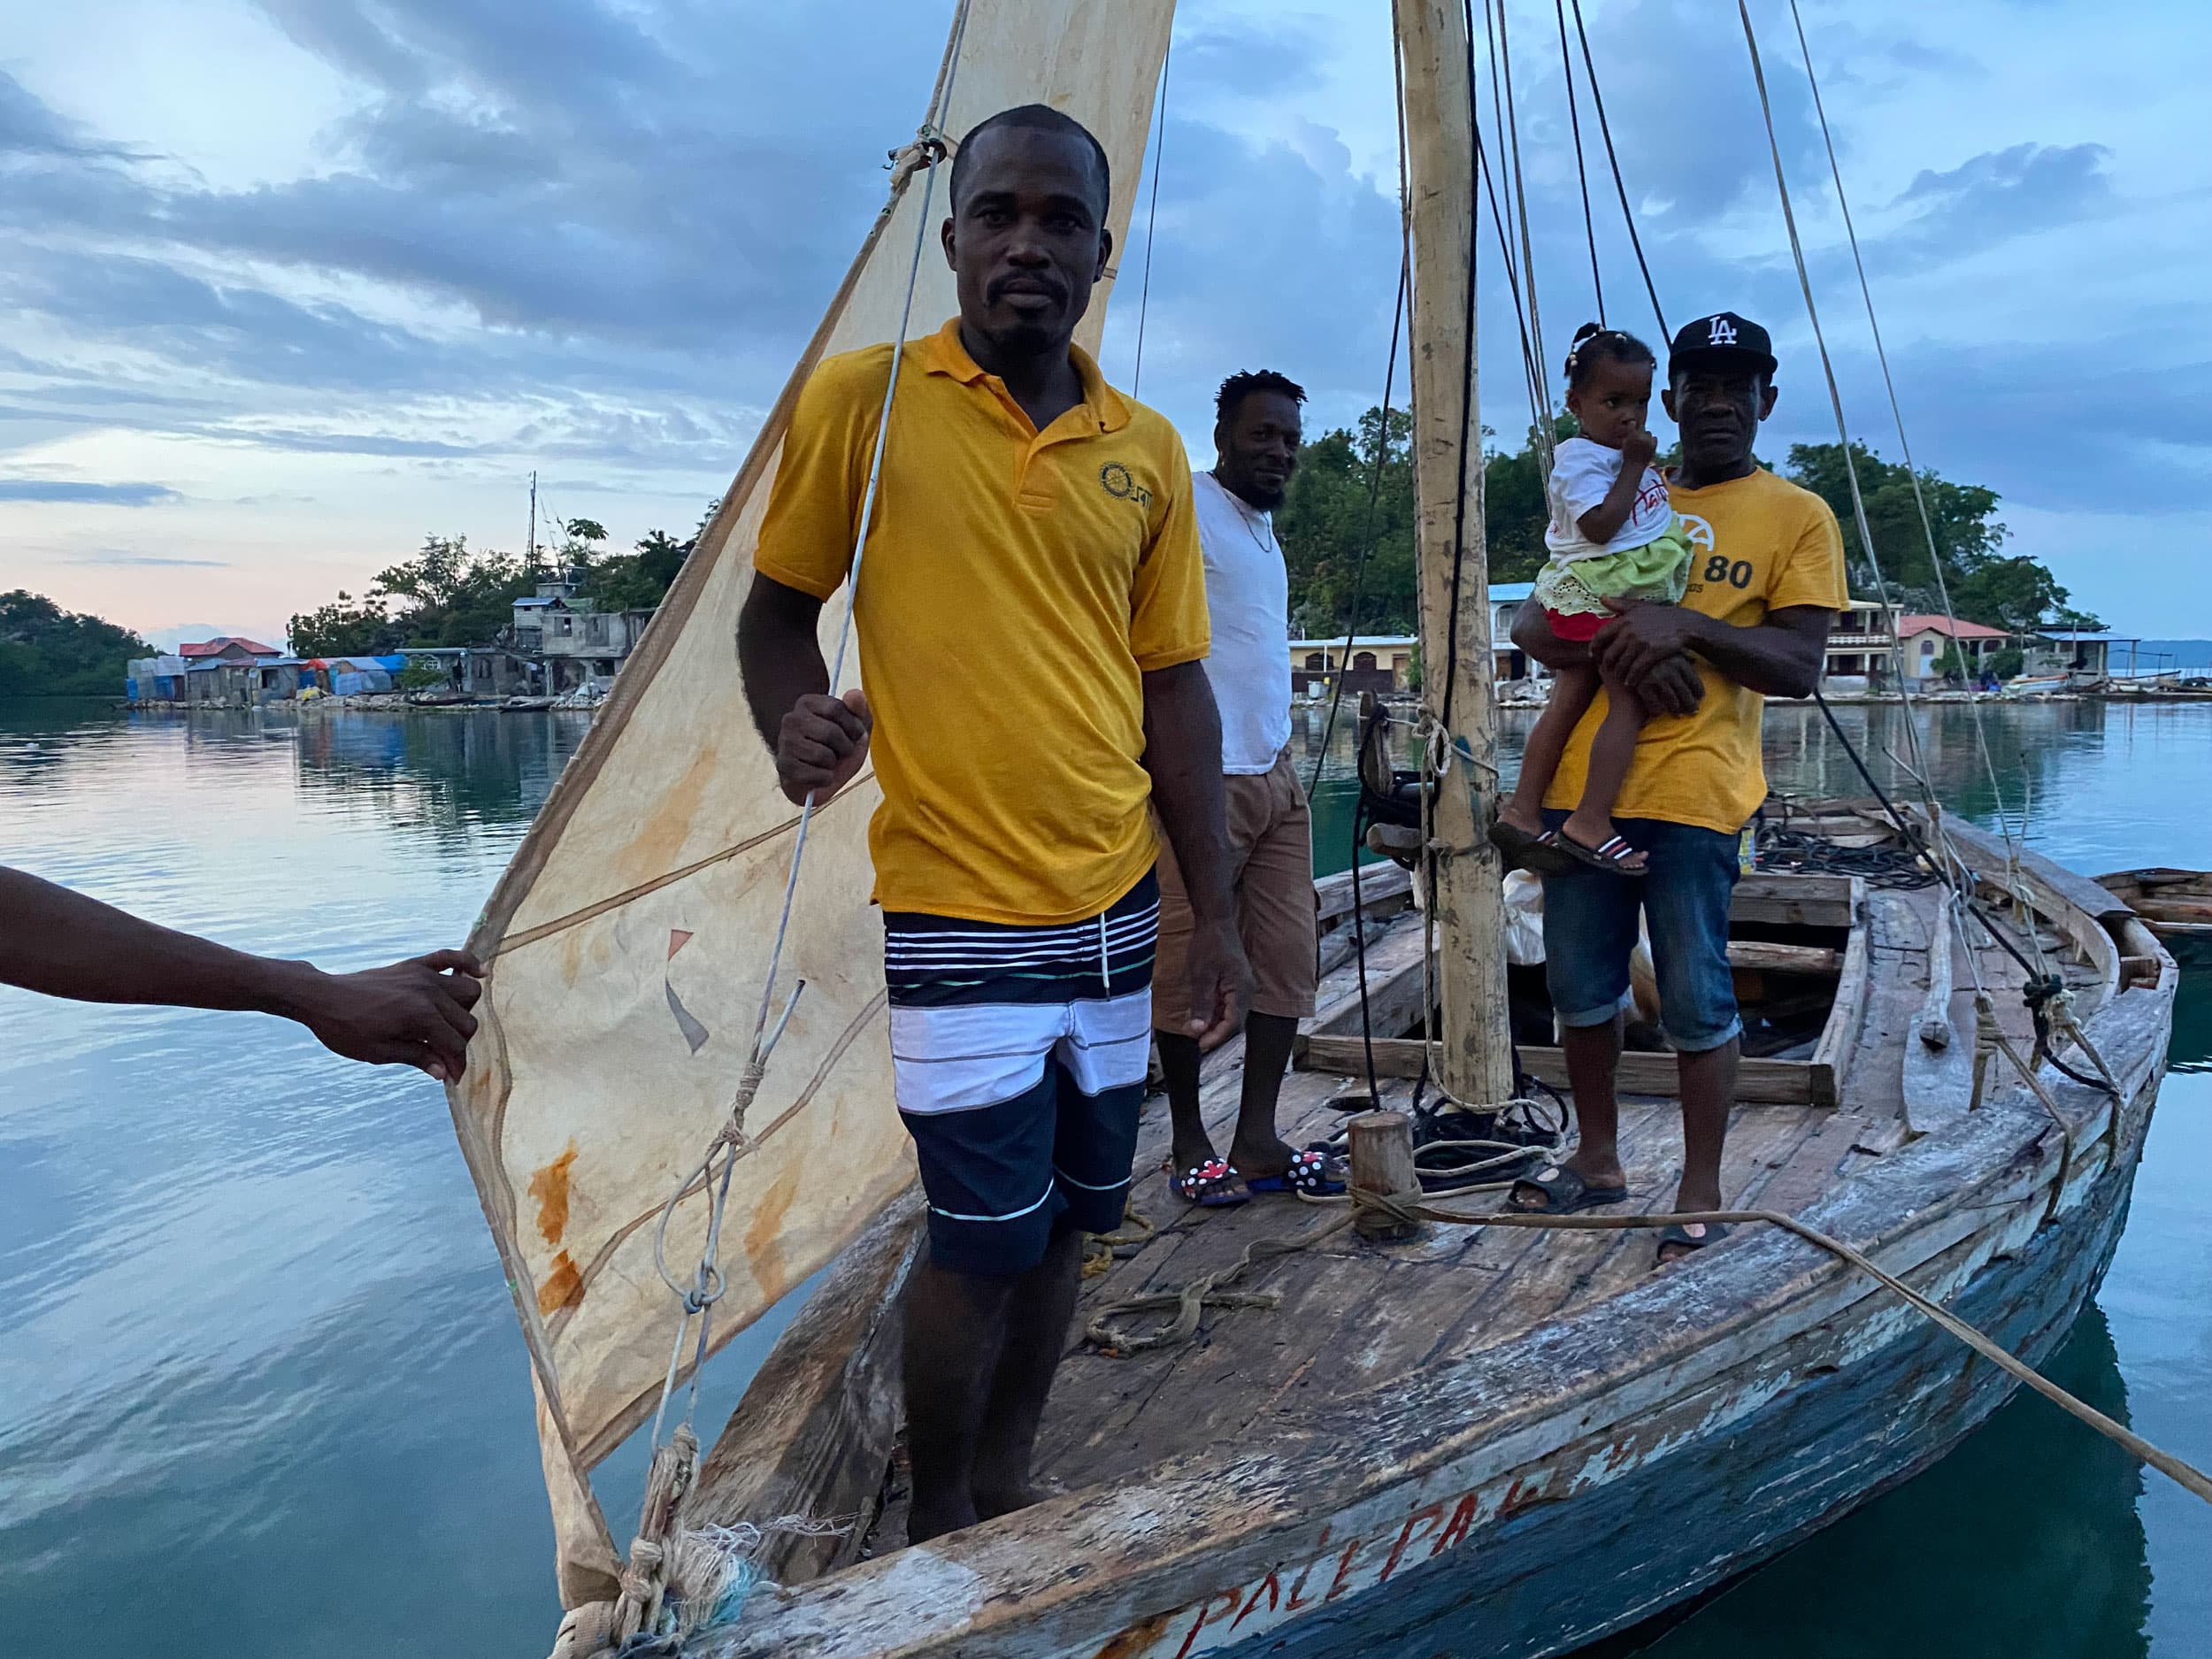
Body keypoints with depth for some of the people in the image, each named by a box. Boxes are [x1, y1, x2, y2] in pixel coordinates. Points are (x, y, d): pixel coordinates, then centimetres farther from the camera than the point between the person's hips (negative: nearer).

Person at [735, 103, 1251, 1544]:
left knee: (1068, 1221, 13)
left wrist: (1217, 914, 9)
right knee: (985, 1239, 1)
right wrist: (793, 721, -19)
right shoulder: (865, 398, -3)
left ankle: (1006, 1495, 33)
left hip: (1115, 907, 5)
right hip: (957, 912, -4)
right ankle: (938, 1530, 25)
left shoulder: (1148, 450, 7)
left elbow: (1173, 685, 10)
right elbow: (778, 607, 4)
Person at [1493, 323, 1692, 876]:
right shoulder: (1582, 458, -10)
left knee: (1568, 701, 9)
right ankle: (1590, 824, -13)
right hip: (1598, 597, -10)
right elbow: (1600, 525, -24)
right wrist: (1635, 466, -18)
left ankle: (1522, 811, 12)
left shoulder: (1622, 455, 20)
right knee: (1631, 701, -12)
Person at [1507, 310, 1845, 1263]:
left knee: (1696, 1001, -1)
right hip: (1582, 783, 5)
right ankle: (1598, 1161, 29)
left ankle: (1700, 1195, 14)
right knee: (1580, 987, 11)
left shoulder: (1797, 517, 4)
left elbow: (1799, 666, -6)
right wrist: (1620, 650, -12)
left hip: (1695, 794, -4)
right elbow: (1531, 626, 7)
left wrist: (1688, 625, -20)